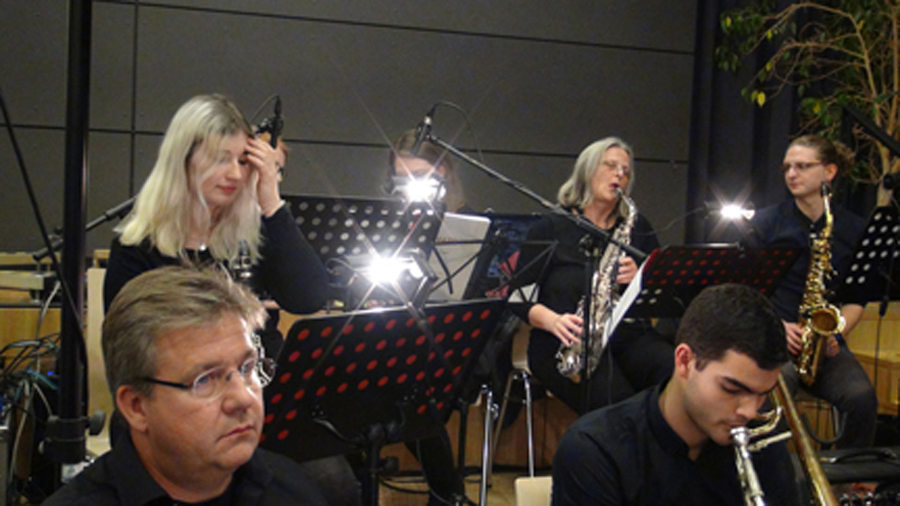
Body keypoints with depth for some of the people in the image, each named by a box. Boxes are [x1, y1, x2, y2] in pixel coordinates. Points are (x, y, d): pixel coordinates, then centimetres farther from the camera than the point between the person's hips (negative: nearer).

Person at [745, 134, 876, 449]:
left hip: (826, 344, 2)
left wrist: (836, 333, -7)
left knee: (861, 398, -26)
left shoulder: (853, 229, 9)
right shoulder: (766, 222, 5)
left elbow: (857, 299, 12)